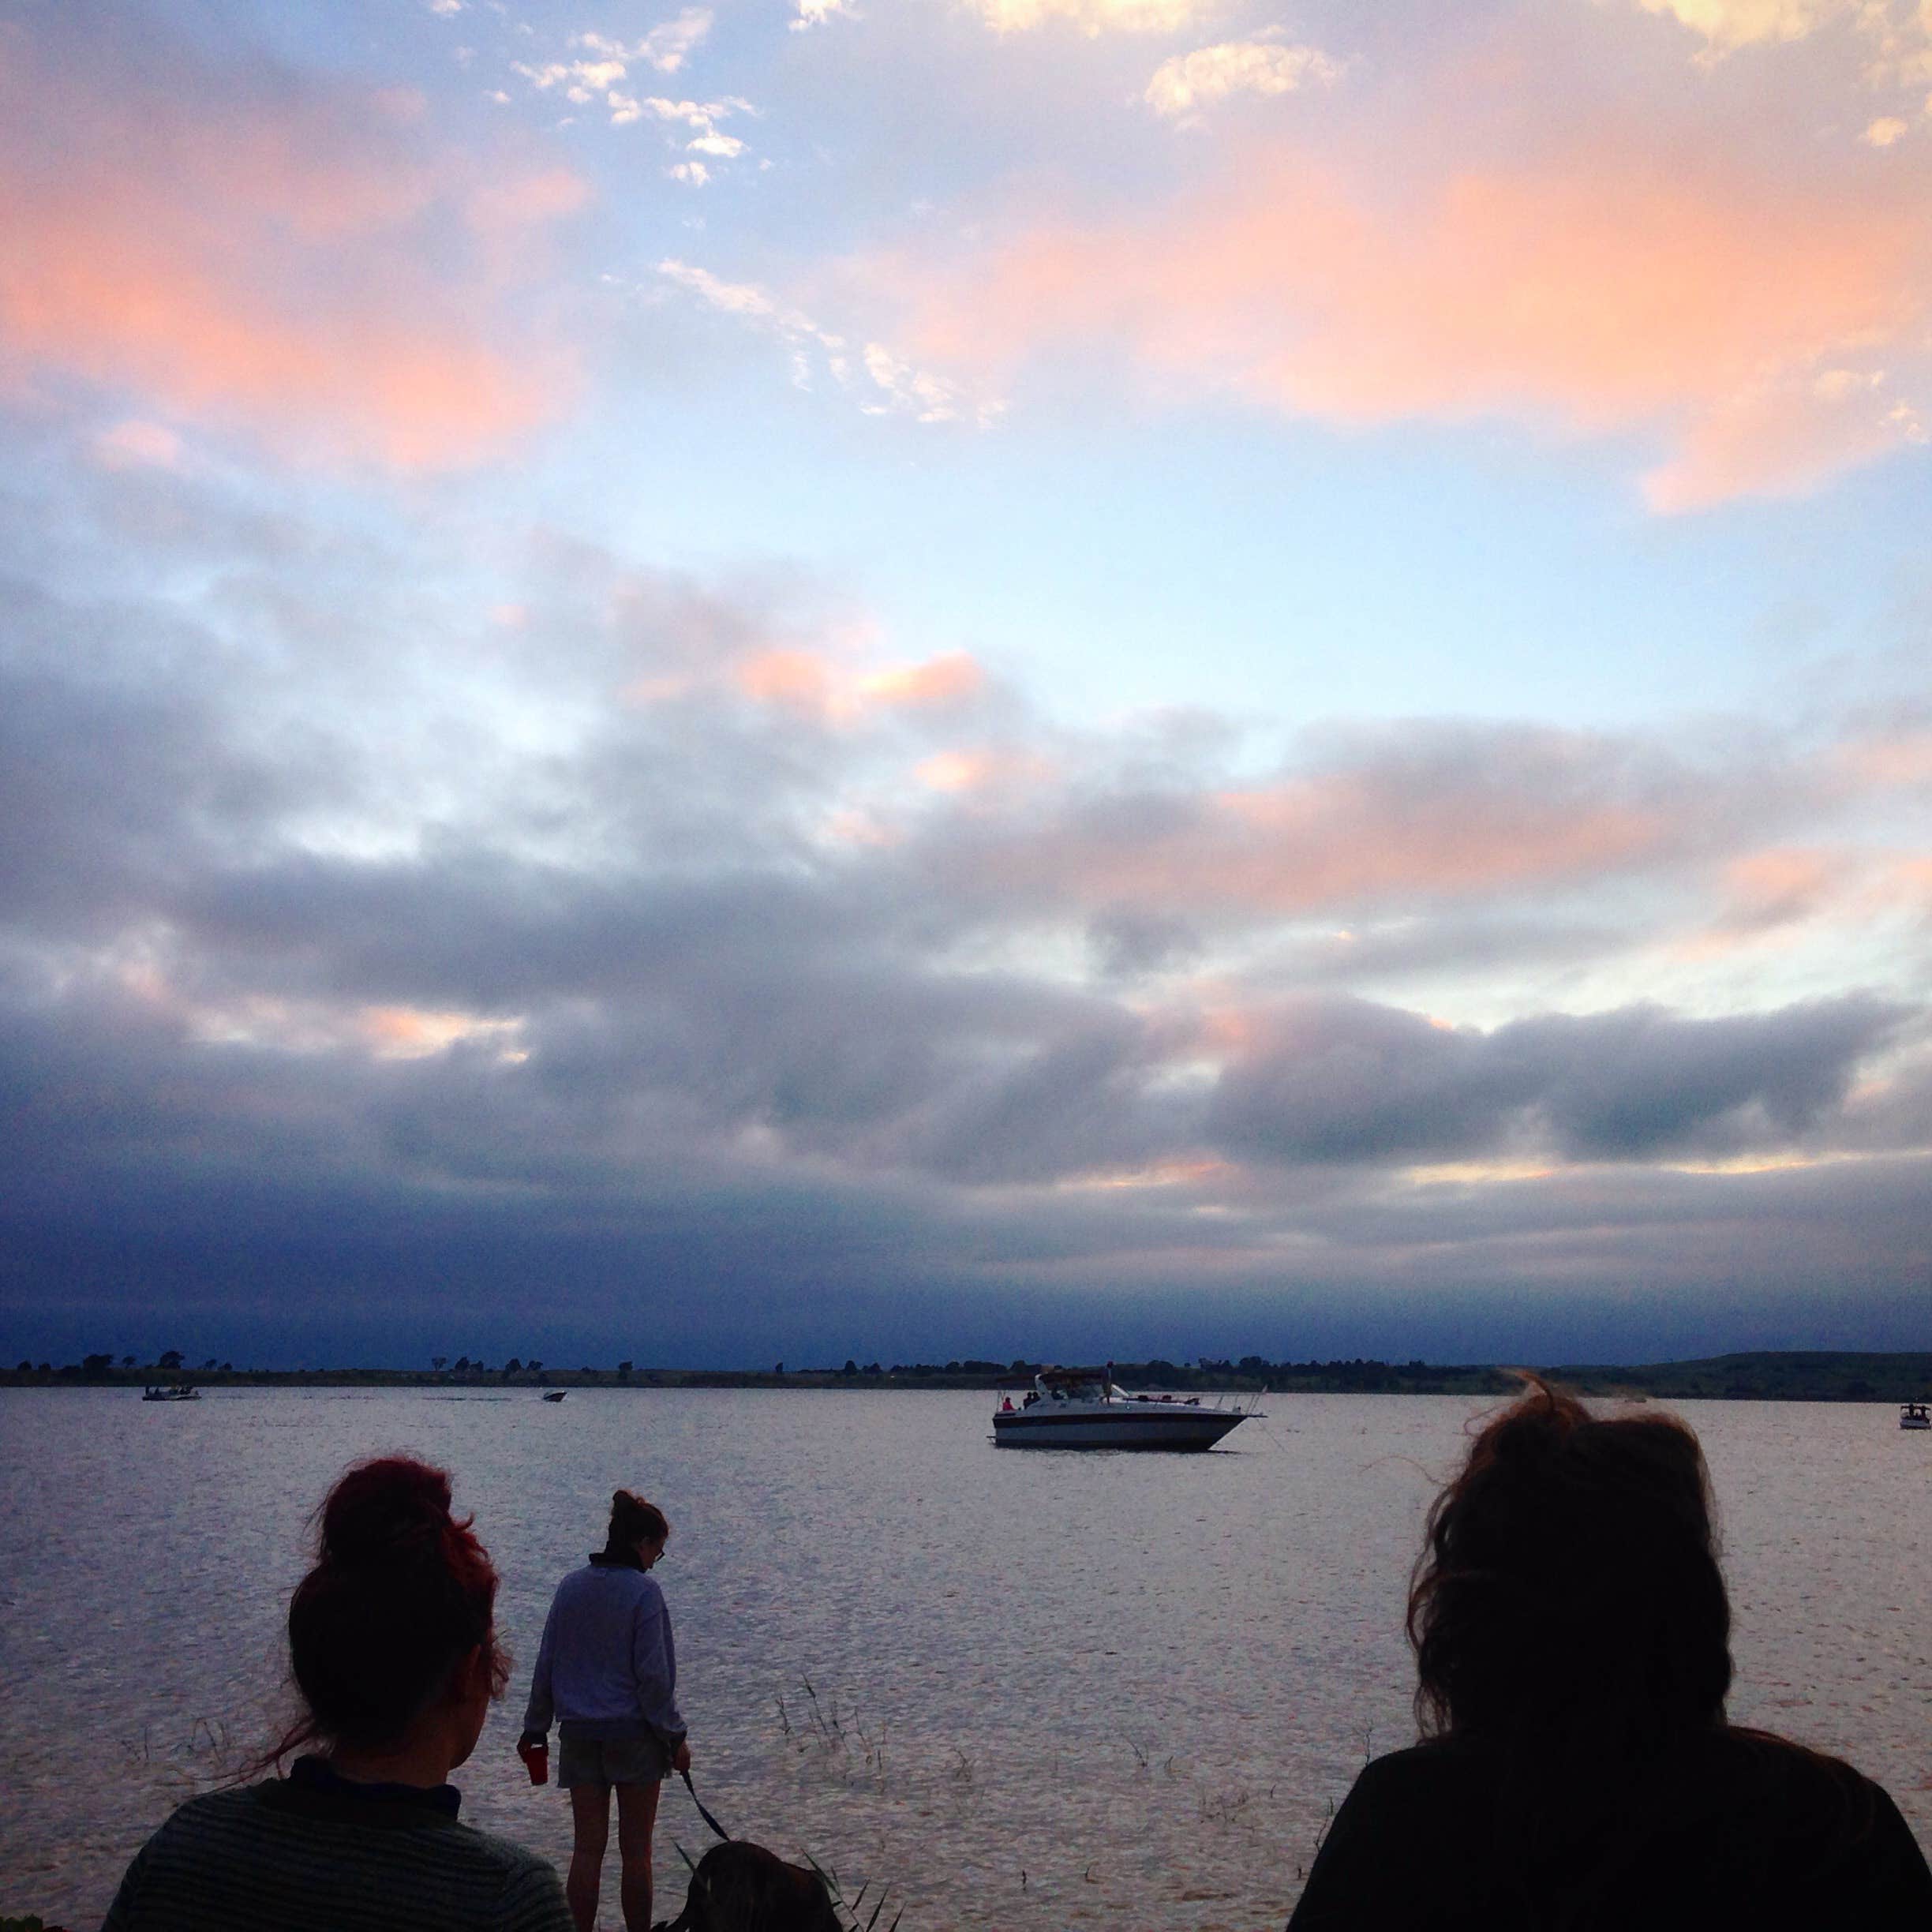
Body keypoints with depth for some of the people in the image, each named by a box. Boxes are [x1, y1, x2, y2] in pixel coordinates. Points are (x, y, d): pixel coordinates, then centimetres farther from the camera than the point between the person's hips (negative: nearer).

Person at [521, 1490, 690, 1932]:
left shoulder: (571, 1586, 3)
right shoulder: (644, 1591, -12)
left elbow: (546, 1663, 7)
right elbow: (653, 1674, -13)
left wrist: (535, 1728, 17)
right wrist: (674, 1736, -5)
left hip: (579, 1734, 4)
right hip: (634, 1733, -4)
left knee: (586, 1847, 9)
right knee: (635, 1851, 8)